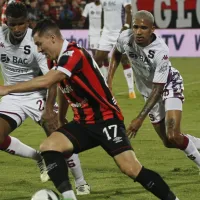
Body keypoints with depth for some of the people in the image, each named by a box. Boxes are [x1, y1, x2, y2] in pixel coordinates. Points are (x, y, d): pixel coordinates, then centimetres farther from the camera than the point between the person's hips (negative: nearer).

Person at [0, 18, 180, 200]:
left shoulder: (74, 54, -20)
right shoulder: (61, 60, 9)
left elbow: (45, 82, -30)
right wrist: (60, 118, 35)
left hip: (106, 119, -8)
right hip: (83, 123, 8)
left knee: (131, 169, -19)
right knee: (48, 146, -15)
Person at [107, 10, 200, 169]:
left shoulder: (160, 51, -35)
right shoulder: (126, 38, -21)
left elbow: (158, 89, -31)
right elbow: (116, 55, 5)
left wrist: (140, 118, -34)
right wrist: (109, 81, -5)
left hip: (169, 86, -5)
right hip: (148, 90, 5)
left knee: (173, 136, -22)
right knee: (168, 142, 7)